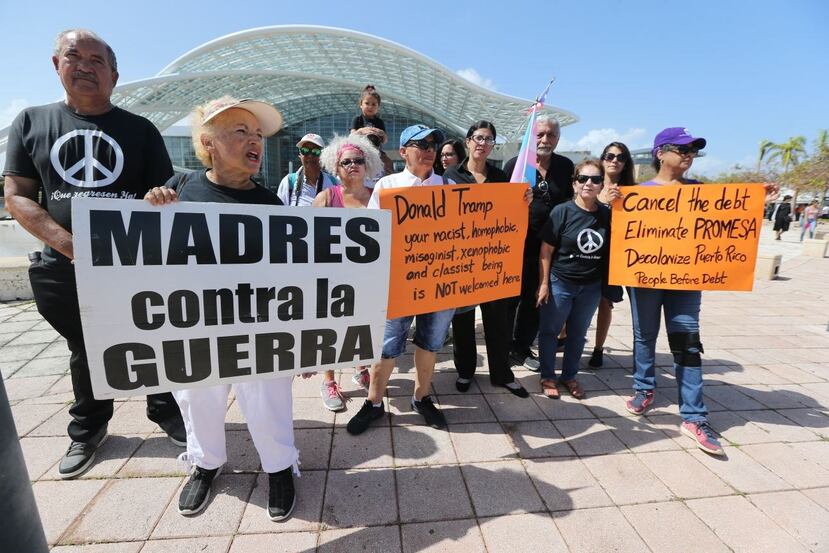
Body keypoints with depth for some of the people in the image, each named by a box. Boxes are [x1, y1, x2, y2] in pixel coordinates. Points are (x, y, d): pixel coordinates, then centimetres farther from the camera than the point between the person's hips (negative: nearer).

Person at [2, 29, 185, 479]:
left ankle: (166, 412, 30)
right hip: (65, 268, 2)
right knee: (85, 351, 17)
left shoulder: (140, 130, 3)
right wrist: (71, 245, -14)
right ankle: (88, 428, 38)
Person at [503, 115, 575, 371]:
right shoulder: (515, 164, -3)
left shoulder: (566, 167, 6)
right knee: (509, 298, 5)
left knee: (535, 300, 12)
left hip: (546, 246, 4)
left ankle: (521, 348, 28)